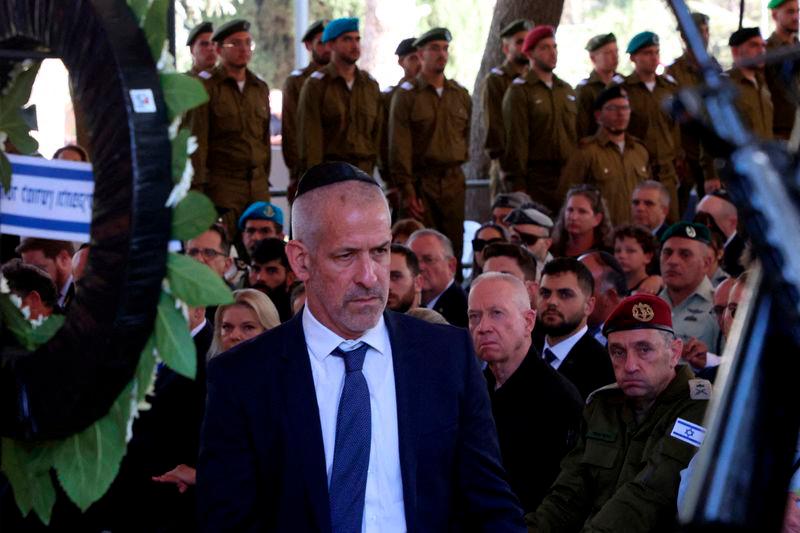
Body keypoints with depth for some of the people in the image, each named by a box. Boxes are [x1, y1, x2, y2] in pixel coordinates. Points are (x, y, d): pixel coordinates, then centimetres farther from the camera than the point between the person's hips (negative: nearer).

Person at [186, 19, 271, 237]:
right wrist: (198, 186, -10)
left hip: (258, 186, 5)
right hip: (221, 184, -5)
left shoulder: (260, 88, 16)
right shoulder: (206, 87, -1)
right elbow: (197, 140, -5)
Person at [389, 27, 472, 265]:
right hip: (420, 181, -4)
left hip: (454, 183, 4)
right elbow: (399, 147, -7)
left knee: (454, 248, 4)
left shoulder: (461, 95, 12)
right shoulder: (407, 94, -2)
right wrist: (406, 190, -13)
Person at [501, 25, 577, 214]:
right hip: (536, 182, -6)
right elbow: (515, 141, -8)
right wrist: (517, 187, -13)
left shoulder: (566, 90, 17)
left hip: (568, 178, 6)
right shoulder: (519, 91, -3)